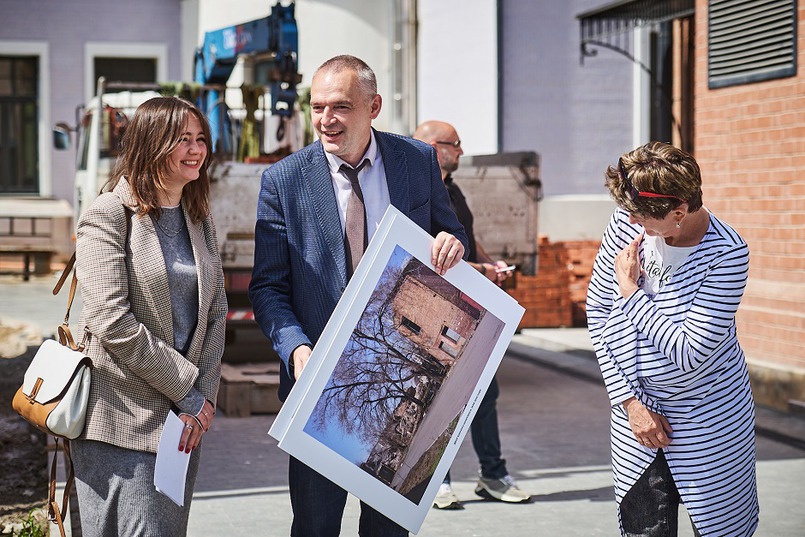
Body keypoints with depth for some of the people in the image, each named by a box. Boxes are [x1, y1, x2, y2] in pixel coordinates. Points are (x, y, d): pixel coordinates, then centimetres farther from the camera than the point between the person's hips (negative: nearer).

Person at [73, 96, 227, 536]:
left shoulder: (199, 220, 13)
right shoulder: (109, 216, -9)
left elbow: (215, 314, 11)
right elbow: (112, 323, -17)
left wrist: (204, 396, -3)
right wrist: (187, 391, -13)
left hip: (184, 418, 7)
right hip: (123, 420, -6)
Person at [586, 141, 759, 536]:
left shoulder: (726, 253, -21)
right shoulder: (626, 223, -8)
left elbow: (688, 353, -24)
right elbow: (597, 310, 0)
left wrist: (630, 291, -18)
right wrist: (628, 400, -5)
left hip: (710, 419, -3)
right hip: (637, 410, 3)